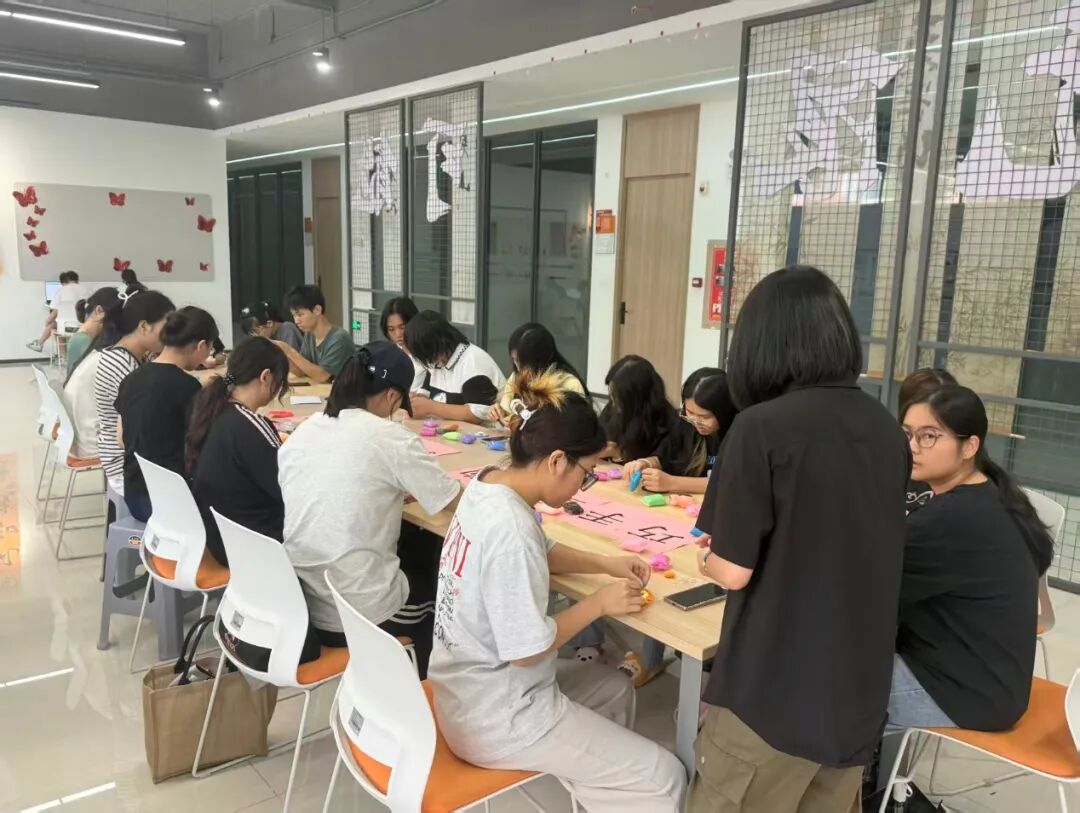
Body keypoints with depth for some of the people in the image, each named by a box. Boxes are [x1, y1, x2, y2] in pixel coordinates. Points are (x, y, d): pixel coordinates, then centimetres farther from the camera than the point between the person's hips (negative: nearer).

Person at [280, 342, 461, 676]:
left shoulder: (303, 430, 3)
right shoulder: (391, 438, -15)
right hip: (358, 614, -6)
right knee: (437, 581, 23)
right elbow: (455, 500, -6)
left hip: (297, 602, 6)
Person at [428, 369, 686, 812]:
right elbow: (527, 650, -25)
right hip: (497, 716, -9)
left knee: (615, 688, 27)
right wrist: (598, 604, -12)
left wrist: (606, 564, 6)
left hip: (472, 687, 9)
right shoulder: (509, 529, -31)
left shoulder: (488, 484, -3)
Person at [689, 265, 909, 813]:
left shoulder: (761, 427, -19)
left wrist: (707, 558, 6)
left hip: (773, 691, -6)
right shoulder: (887, 430, 1)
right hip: (860, 690, 6)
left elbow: (733, 572, -16)